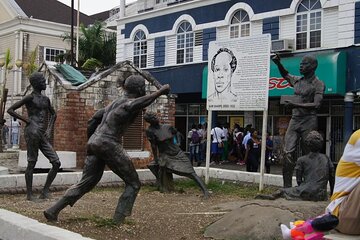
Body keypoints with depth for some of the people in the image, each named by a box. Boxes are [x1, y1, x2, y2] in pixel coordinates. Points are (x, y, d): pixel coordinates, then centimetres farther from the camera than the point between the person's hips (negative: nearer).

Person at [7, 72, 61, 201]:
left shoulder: (45, 99, 19)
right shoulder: (30, 97, 0)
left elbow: (53, 114, 31)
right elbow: (10, 110, -2)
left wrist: (49, 129, 16)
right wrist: (26, 120, -5)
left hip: (43, 136, 7)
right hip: (32, 132, -7)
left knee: (56, 163, 0)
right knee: (31, 163, -5)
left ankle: (45, 191, 5)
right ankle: (29, 194, 4)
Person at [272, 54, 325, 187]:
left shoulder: (318, 84, -4)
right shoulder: (297, 80, 15)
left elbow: (316, 105, -15)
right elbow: (285, 75, 37)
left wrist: (296, 105, -20)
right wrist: (278, 64, 22)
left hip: (308, 122, -5)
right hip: (294, 120, 5)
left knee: (307, 155, -2)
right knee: (288, 153, -7)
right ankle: (287, 187, -7)